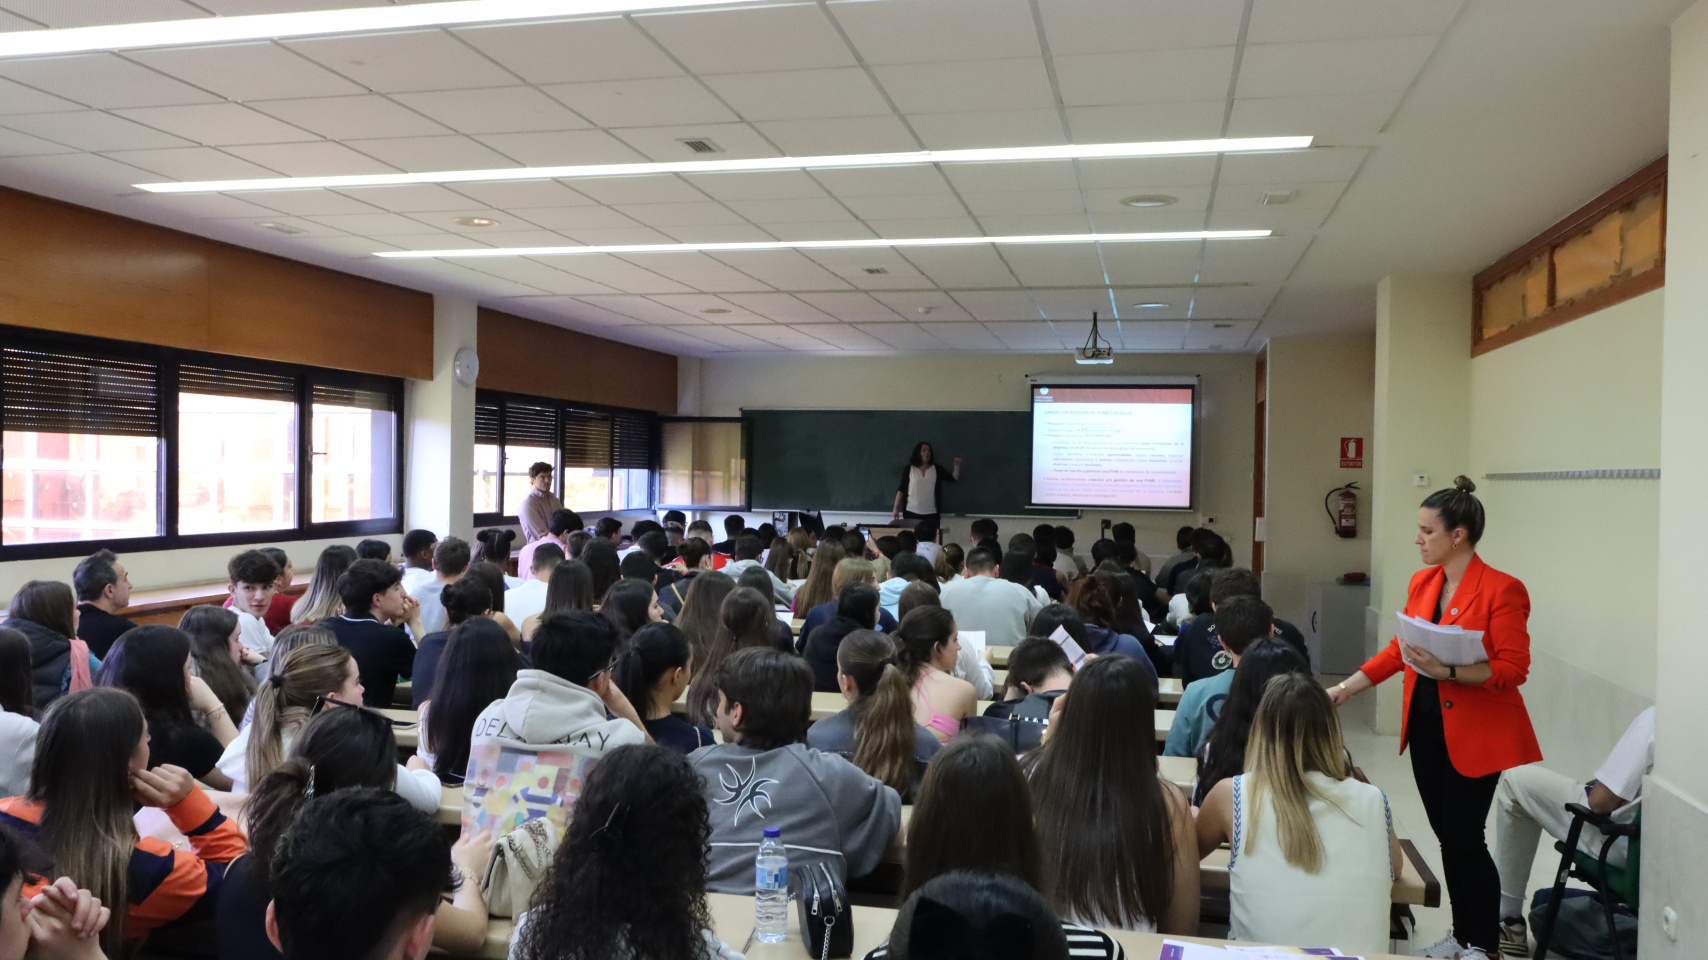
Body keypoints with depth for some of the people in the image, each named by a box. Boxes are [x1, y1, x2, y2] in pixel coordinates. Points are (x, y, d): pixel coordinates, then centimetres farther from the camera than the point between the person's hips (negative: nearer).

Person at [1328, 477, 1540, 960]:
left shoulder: (1501, 590, -14)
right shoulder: (1422, 582, 7)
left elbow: (1514, 669, -17)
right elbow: (1398, 650, 13)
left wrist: (1448, 670, -27)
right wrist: (1346, 688, 8)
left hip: (1476, 734, -6)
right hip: (1426, 726, 7)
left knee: (1464, 837, -1)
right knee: (1446, 834, 15)